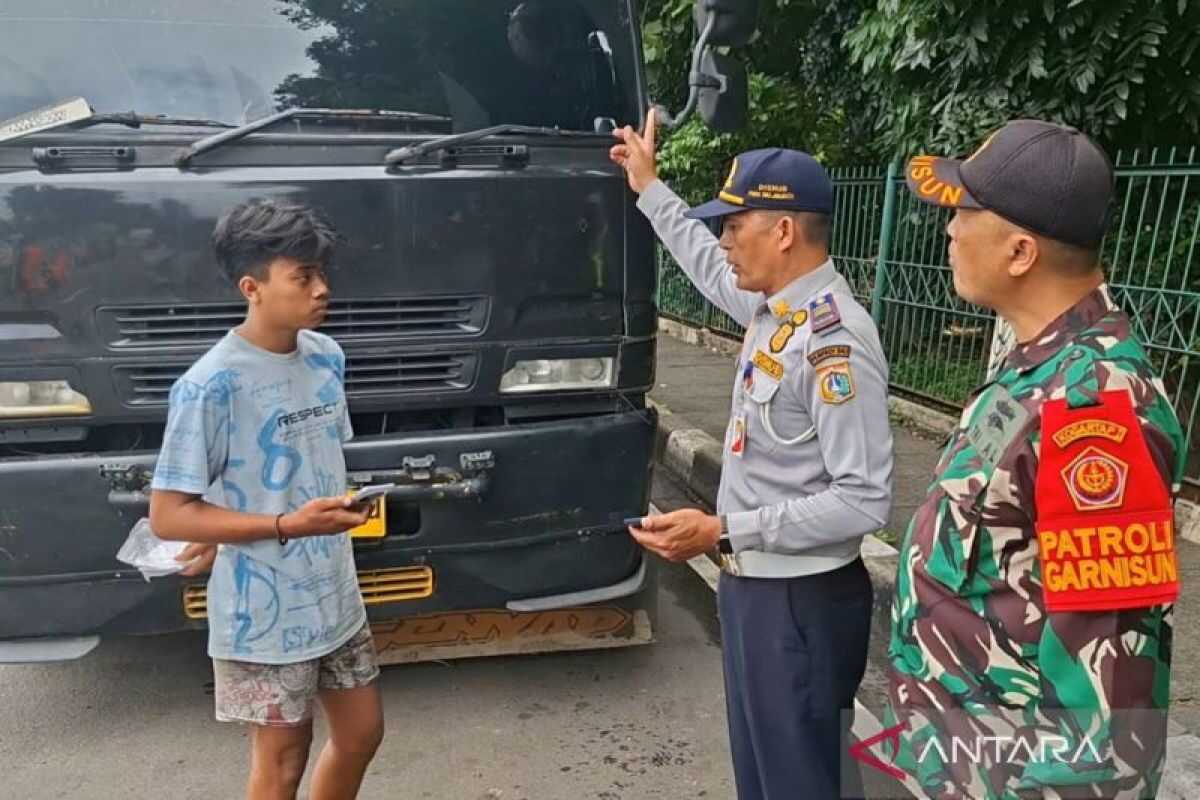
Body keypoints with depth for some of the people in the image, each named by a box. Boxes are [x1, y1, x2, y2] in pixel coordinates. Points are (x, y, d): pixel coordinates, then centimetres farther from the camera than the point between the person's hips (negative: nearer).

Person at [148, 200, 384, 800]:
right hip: (265, 614, -6)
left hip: (335, 595, 7)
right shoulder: (212, 385, -21)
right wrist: (285, 526, -25)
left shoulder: (327, 357, 1)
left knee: (361, 733, 19)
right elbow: (168, 516, -18)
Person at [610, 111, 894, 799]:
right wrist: (649, 187, 32)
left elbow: (865, 501, -26)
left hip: (803, 601, -9)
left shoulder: (834, 341, -25)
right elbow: (711, 268, 25)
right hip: (751, 583, 9)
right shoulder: (772, 306, 2)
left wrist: (723, 531, -25)